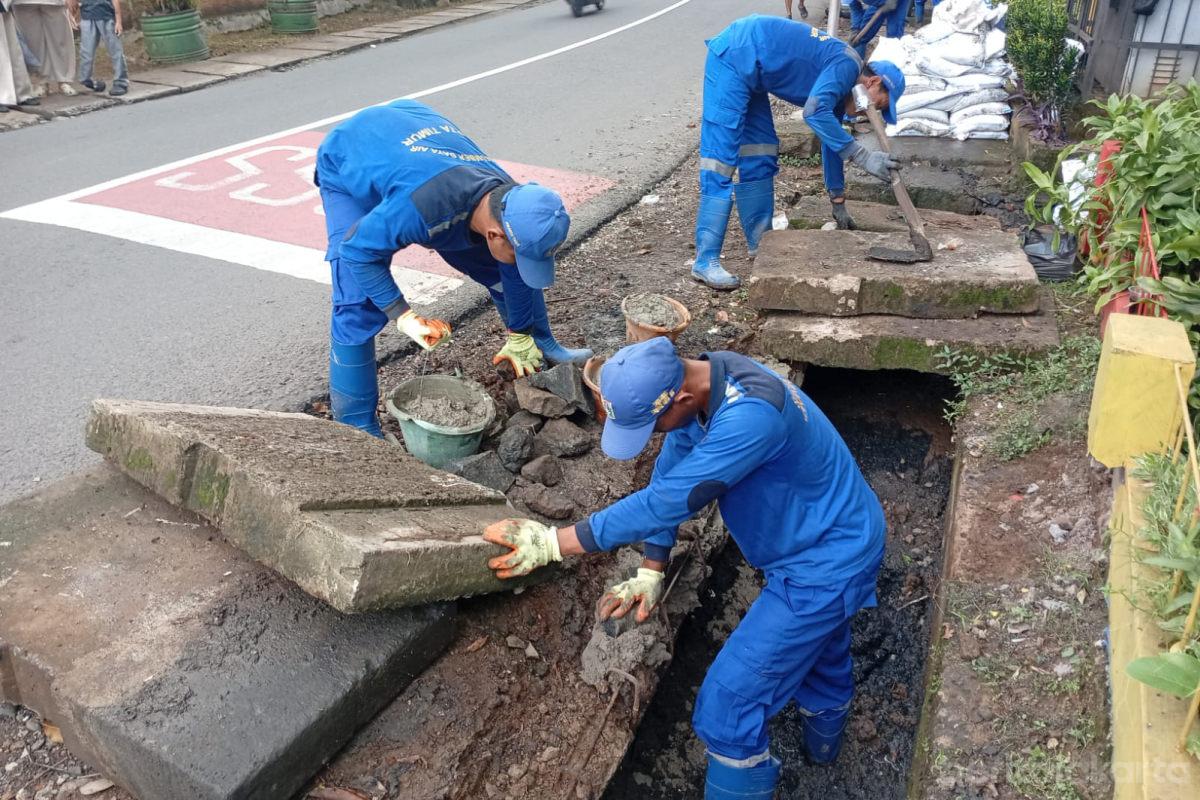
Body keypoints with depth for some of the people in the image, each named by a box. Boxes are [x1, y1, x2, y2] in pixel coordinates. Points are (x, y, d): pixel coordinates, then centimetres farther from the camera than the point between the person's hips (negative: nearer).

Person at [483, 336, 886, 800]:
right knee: (817, 645, 34)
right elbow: (667, 479, -2)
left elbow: (667, 501, -39)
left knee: (730, 702, -7)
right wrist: (650, 573, -6)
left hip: (828, 562, -9)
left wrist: (551, 543, -34)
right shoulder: (691, 385, -11)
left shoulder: (750, 416, -40)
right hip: (830, 539, 9)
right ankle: (823, 743, 63)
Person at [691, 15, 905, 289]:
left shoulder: (840, 86, 16)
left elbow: (832, 140, 24)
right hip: (734, 57, -10)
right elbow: (815, 112, -27)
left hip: (746, 68, 10)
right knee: (721, 158, -13)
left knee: (760, 157, 11)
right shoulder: (847, 65, -12)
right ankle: (705, 261, -14)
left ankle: (760, 242, 20)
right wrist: (862, 156, -25)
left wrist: (838, 202, 28)